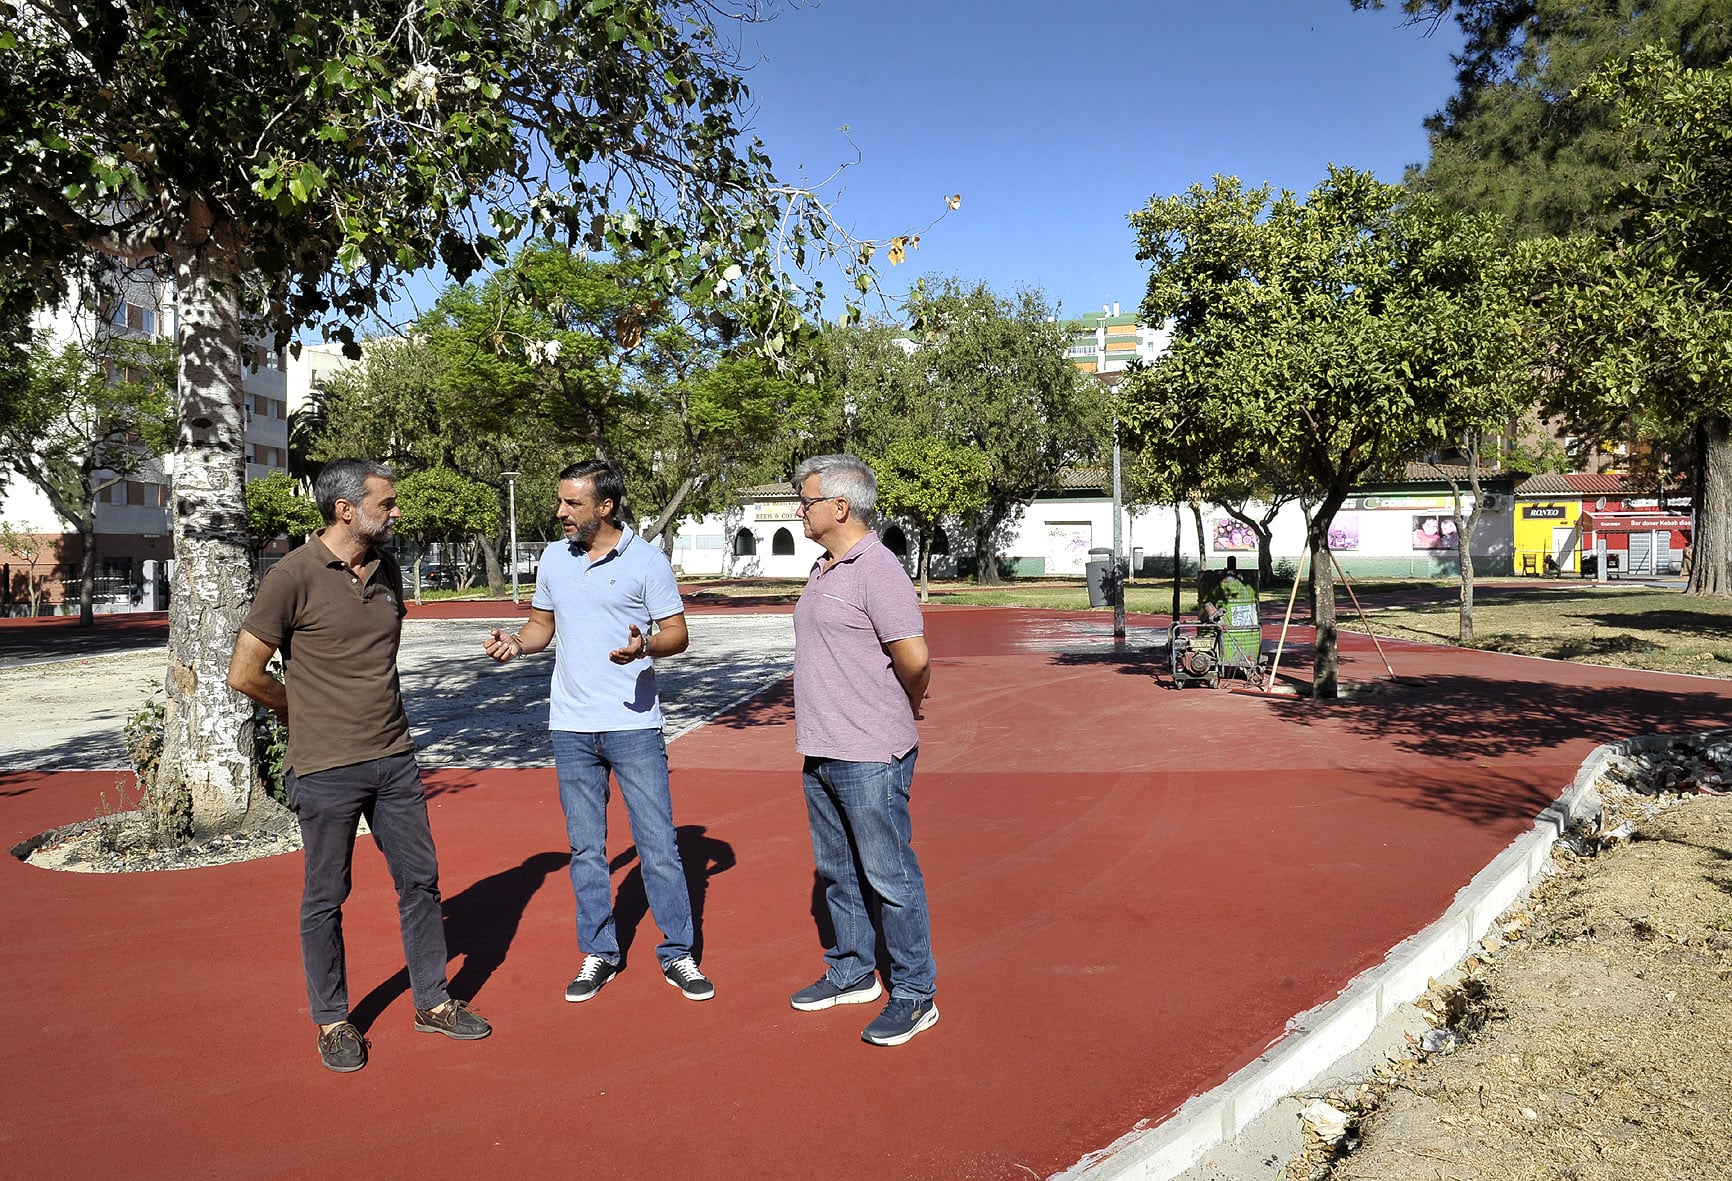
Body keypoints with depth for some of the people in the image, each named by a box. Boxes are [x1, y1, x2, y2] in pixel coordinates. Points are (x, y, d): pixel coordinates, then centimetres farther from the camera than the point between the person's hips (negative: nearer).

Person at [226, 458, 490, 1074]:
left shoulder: (388, 571, 6)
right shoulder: (294, 576, -13)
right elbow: (246, 674, -9)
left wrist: (379, 717, 13)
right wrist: (310, 716, 3)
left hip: (395, 759, 6)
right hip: (326, 769, -6)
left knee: (420, 881, 12)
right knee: (326, 898, 8)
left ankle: (433, 1001, 26)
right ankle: (332, 1022, 24)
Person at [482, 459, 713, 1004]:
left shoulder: (646, 559, -6)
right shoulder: (554, 557, 8)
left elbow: (677, 633, -4)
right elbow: (542, 625, 17)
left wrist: (644, 646, -25)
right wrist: (515, 643, -4)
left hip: (635, 724, -4)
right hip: (571, 728, 4)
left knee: (659, 845, 1)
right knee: (586, 848, 12)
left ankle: (678, 953, 15)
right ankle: (598, 953, 25)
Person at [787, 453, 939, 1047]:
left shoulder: (877, 569, -17)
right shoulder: (823, 568, 13)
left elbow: (914, 658, -20)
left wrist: (904, 712, -3)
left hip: (870, 757, -10)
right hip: (820, 752, 10)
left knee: (890, 876, 1)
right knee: (837, 872, 19)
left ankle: (915, 993, 14)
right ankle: (852, 973, 35)